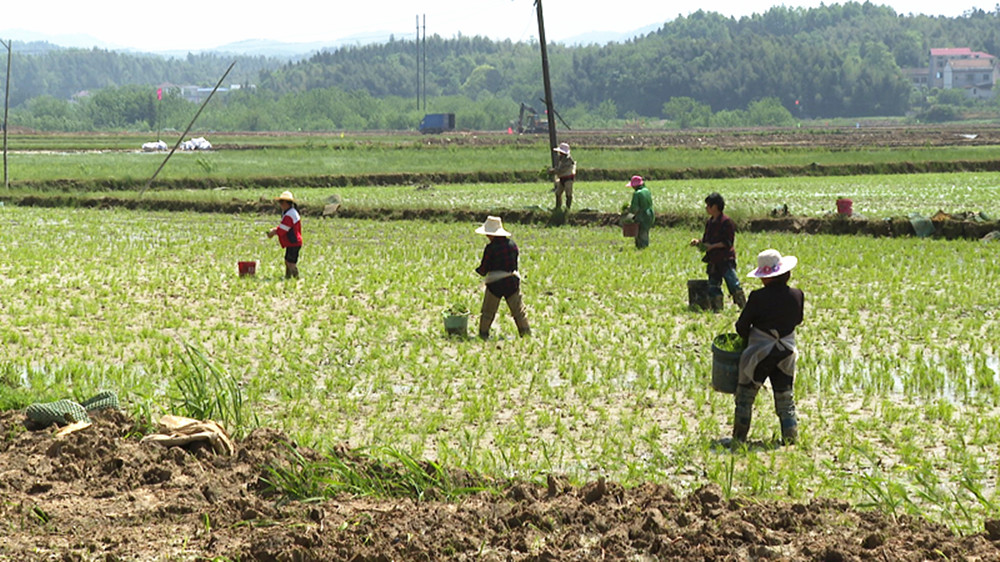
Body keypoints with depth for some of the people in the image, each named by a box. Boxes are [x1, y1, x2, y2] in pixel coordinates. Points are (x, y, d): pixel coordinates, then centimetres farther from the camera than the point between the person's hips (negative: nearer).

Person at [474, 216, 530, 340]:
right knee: (518, 310, 13)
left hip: (495, 283, -4)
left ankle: (483, 335, 9)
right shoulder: (512, 244, 1)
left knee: (487, 312, 7)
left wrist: (479, 270, 12)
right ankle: (526, 333, 15)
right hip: (512, 281, 4)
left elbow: (484, 268, -10)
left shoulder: (491, 247, -14)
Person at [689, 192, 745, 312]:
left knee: (733, 283, -11)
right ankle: (716, 309, 15)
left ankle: (744, 306, -5)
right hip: (713, 261, 8)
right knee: (713, 286, 8)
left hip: (726, 260, -8)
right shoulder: (709, 222, 13)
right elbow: (706, 239, 22)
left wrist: (712, 246, -18)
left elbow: (728, 242, -15)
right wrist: (699, 241, 3)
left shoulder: (726, 222, -11)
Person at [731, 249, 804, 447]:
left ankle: (739, 438, 11)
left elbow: (742, 325, -7)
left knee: (745, 396, 10)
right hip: (786, 353, 3)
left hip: (759, 351, -3)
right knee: (785, 398, 14)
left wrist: (747, 338, 13)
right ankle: (791, 437, 11)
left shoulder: (757, 297, -16)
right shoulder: (796, 295, -5)